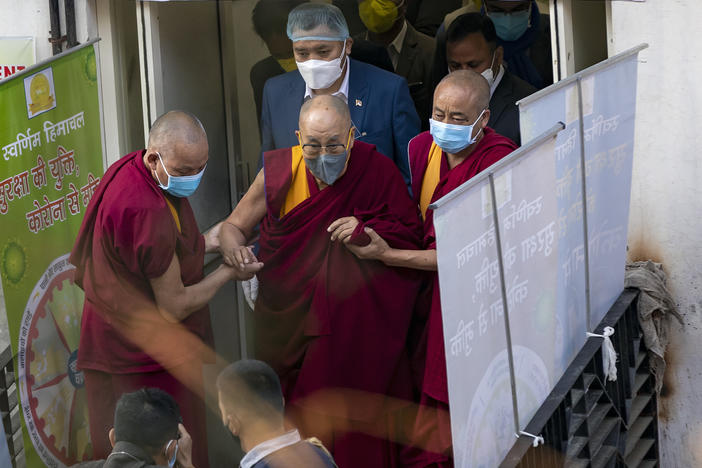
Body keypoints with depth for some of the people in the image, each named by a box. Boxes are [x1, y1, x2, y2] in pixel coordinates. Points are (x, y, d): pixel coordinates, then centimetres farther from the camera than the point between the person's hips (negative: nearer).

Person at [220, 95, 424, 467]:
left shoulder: (377, 171, -8)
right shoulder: (279, 172, -5)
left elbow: (411, 233, 0)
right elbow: (234, 226, 4)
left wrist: (367, 232, -18)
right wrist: (234, 249, -19)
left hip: (357, 329, -1)